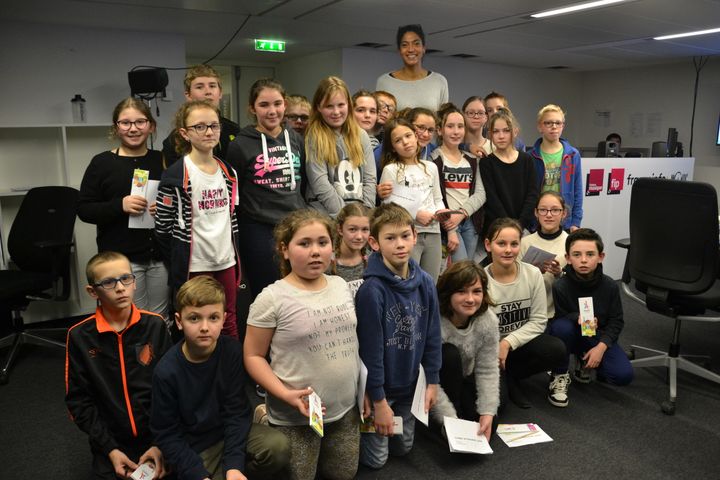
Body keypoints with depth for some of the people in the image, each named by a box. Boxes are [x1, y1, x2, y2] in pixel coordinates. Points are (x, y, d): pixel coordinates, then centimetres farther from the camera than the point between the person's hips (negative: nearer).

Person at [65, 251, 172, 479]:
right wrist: (109, 449, -9)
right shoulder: (80, 336, -6)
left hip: (157, 437, 0)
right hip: (111, 442, 0)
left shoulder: (155, 325, -6)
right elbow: (78, 399, -3)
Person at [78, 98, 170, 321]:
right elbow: (84, 209, -1)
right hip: (121, 258, -2)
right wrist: (119, 206, -17)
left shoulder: (162, 160, 7)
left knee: (161, 320, 11)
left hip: (160, 255, 3)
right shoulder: (102, 162, 0)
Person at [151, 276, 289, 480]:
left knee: (278, 446, -21)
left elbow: (236, 411, -12)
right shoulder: (166, 371, -19)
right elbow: (167, 434, -10)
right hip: (194, 448, -1)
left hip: (231, 431, 2)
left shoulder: (232, 351, -16)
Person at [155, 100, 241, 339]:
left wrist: (238, 262, 11)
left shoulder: (228, 172, 8)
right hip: (194, 266, -5)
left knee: (229, 324, 16)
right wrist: (179, 263, -2)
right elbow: (162, 228, -10)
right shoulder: (175, 175, -11)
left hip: (226, 263, 5)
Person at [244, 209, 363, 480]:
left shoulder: (341, 285, 1)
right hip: (296, 417, -5)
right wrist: (285, 394, -22)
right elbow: (253, 356, -11)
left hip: (345, 409, 5)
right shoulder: (272, 298, -16)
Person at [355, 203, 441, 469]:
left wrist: (432, 381, 3)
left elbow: (432, 335, 0)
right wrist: (379, 401, -16)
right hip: (379, 386, -5)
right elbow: (370, 349, -21)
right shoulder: (372, 290, -26)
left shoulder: (425, 283, -9)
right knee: (377, 459, 9)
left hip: (409, 384, 5)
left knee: (403, 447, 20)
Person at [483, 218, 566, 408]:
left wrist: (507, 343, -18)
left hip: (521, 341, 4)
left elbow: (538, 321, -7)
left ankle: (508, 377, -2)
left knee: (556, 350, -26)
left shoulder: (533, 274, -8)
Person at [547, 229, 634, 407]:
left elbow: (616, 321, -5)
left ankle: (584, 361, 18)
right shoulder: (560, 286, -22)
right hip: (571, 335, -3)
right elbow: (560, 316, -15)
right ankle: (560, 377, -12)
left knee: (624, 375, -16)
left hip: (598, 337, 3)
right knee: (561, 326, -38)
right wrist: (578, 318, -37)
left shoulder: (610, 286, -11)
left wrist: (601, 347, -17)